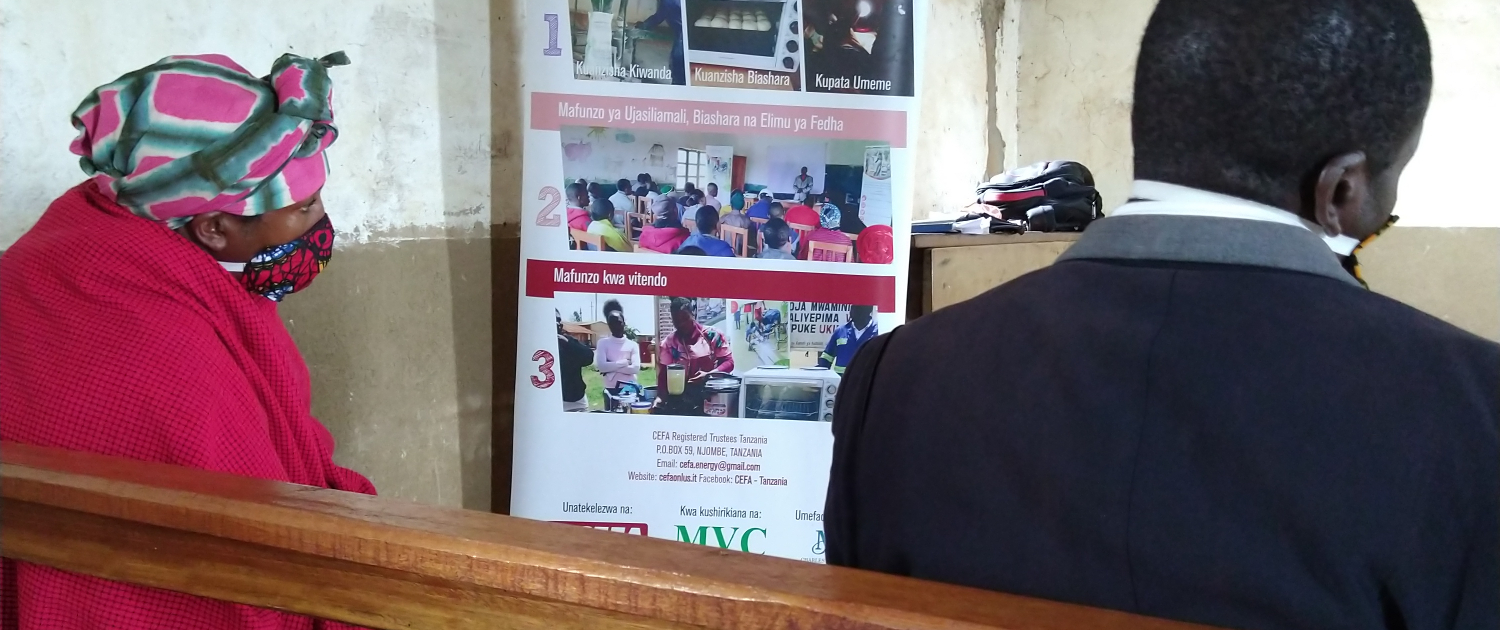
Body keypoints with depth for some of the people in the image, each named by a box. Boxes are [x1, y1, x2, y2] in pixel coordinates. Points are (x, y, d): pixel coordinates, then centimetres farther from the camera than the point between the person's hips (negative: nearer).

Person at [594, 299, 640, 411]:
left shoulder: (633, 344, 5)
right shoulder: (603, 343, 2)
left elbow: (635, 368, -8)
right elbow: (600, 366, -12)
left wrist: (611, 368, -11)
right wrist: (624, 362, -10)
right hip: (611, 390, -1)